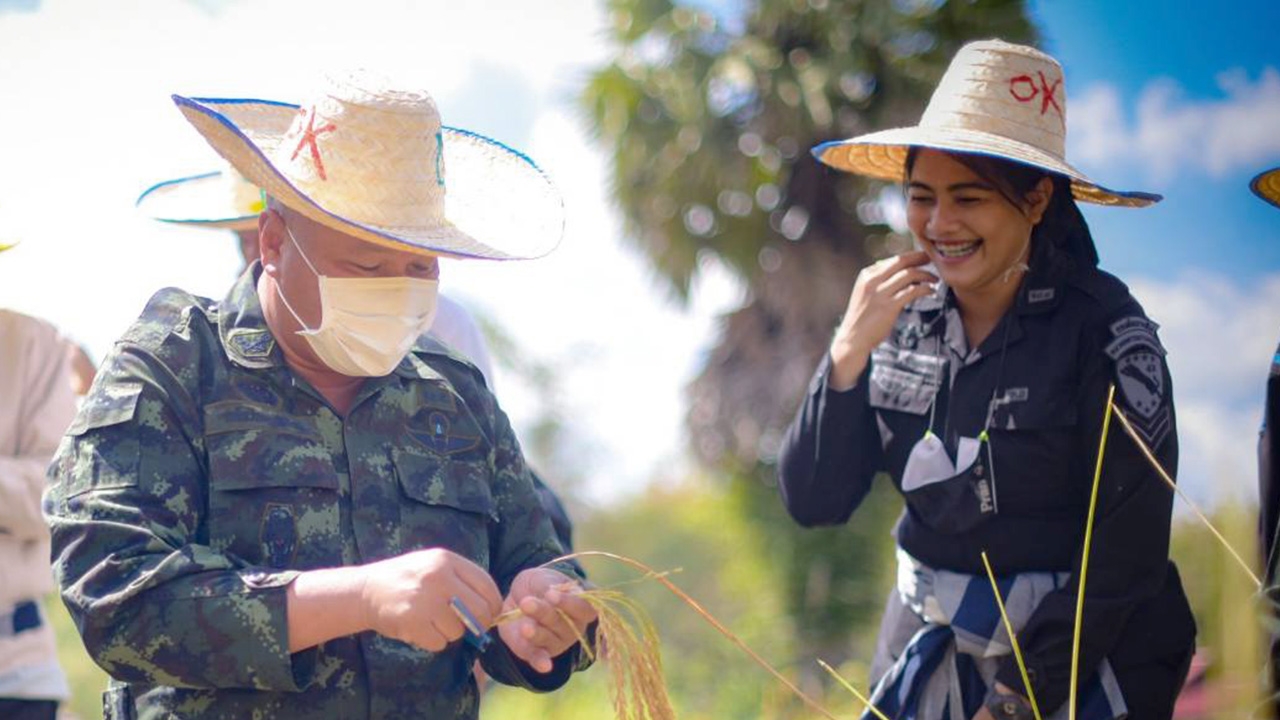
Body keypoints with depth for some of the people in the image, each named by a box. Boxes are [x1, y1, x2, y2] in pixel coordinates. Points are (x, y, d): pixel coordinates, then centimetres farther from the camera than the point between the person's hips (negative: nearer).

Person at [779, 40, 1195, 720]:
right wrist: (849, 353, -17)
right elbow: (812, 503, -5)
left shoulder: (1101, 326, -16)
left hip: (1080, 662, -4)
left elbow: (1130, 549, -16)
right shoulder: (902, 317, -3)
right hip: (925, 654, 4)